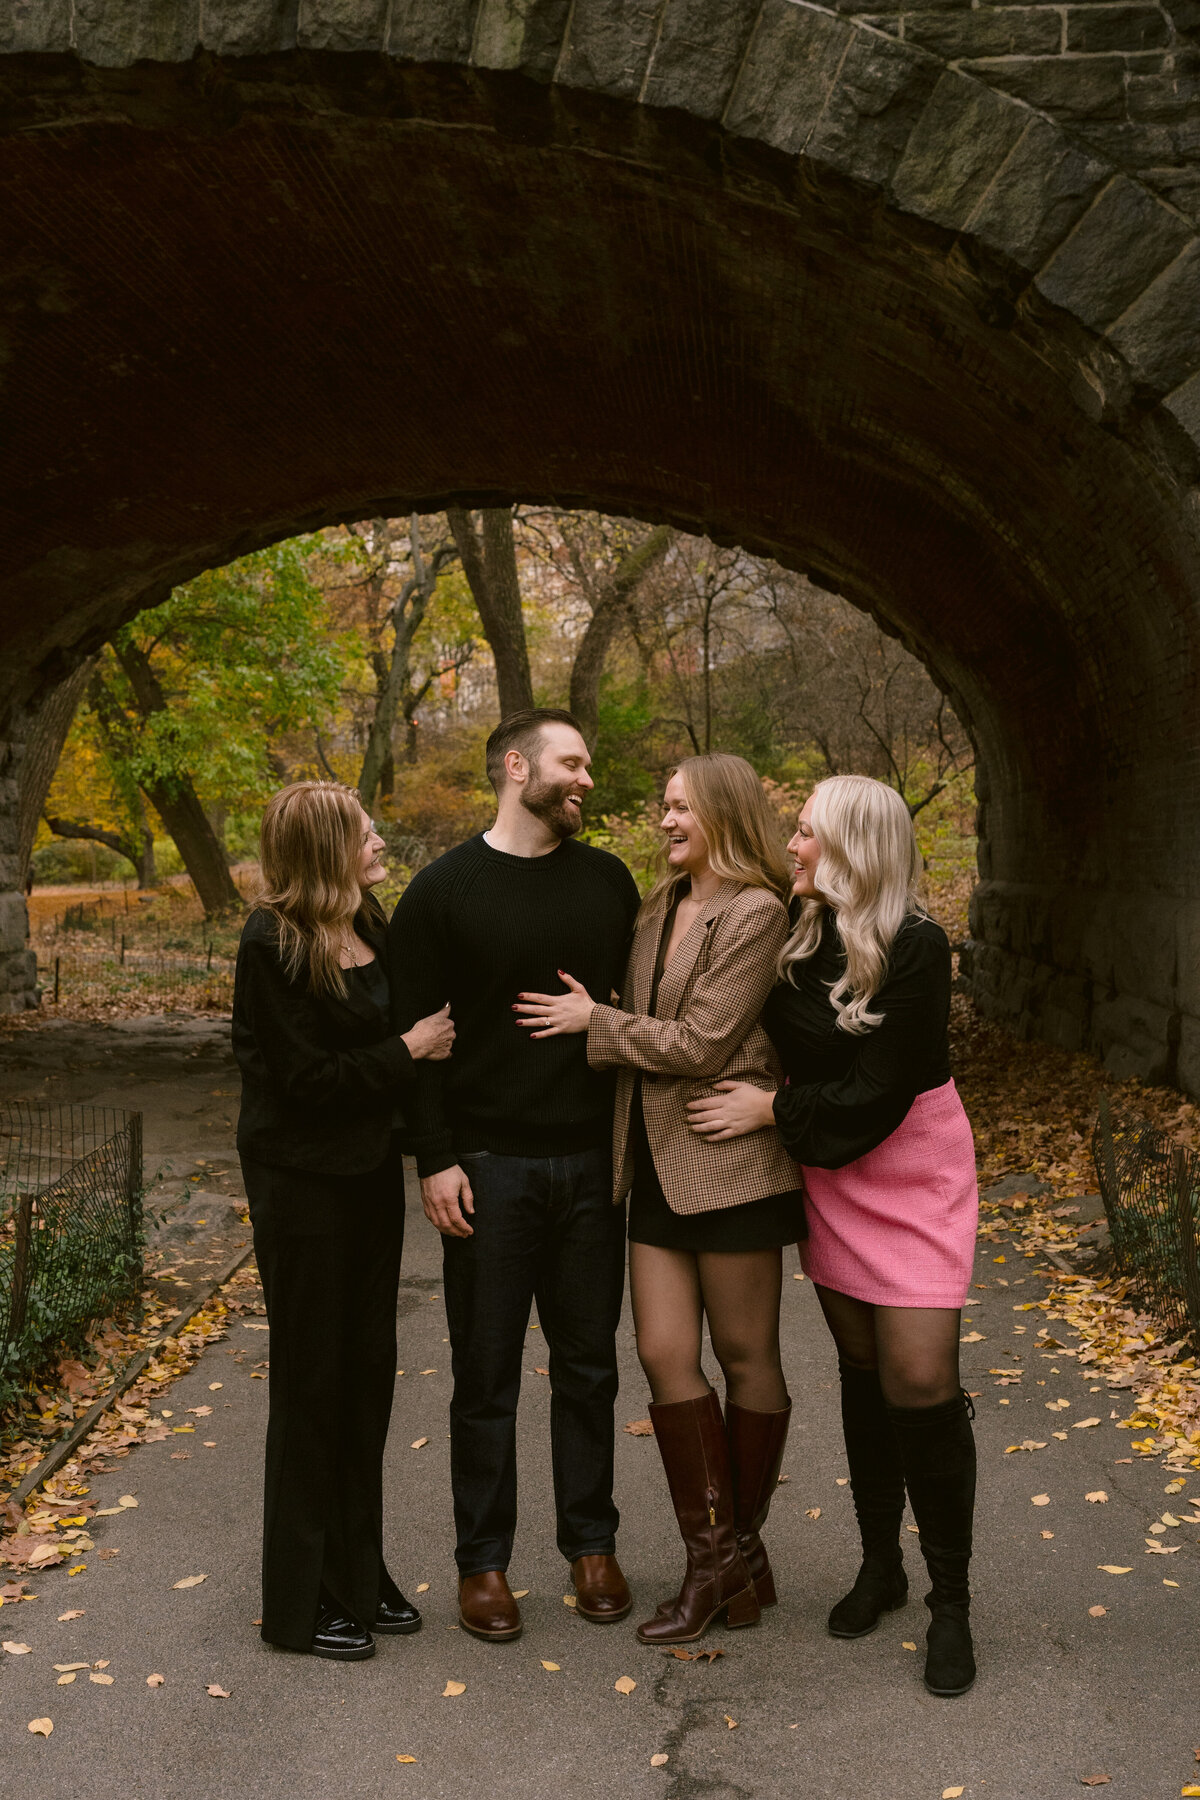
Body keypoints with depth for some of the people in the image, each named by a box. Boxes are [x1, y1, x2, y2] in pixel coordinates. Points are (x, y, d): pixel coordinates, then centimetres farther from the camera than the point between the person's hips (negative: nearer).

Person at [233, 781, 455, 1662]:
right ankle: (302, 1599, 19)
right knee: (313, 1381, 3)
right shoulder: (273, 944, -16)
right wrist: (408, 1050, -15)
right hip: (304, 1182, -7)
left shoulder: (371, 925, 6)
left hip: (370, 1171, 7)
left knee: (368, 1372, 14)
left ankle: (358, 1572, 29)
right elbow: (307, 1076, -19)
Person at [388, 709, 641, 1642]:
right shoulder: (443, 890, -3)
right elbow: (416, 1033, -4)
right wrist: (436, 1160, -10)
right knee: (487, 1372, 7)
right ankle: (484, 1561, 20)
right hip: (490, 1164, -3)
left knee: (588, 1364, 13)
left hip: (592, 1161, 3)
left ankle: (592, 1544, 27)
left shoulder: (608, 881, 8)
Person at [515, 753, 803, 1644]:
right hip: (656, 1161, 8)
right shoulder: (662, 908, 14)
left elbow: (701, 1041, -16)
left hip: (728, 1160, -7)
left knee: (745, 1355, 7)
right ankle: (718, 1555, 15)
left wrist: (595, 1021, -8)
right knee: (665, 1353, 4)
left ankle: (742, 1545, 23)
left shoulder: (755, 913, -11)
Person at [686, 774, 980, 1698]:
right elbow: (785, 1050, 11)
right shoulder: (798, 938, -2)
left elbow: (878, 1093, -20)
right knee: (863, 1375, 13)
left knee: (920, 1383, -8)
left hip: (912, 1177, -5)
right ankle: (880, 1565, 29)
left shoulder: (916, 947, -20)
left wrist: (774, 1111, -13)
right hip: (830, 1177, 5)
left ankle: (951, 1600, 9)